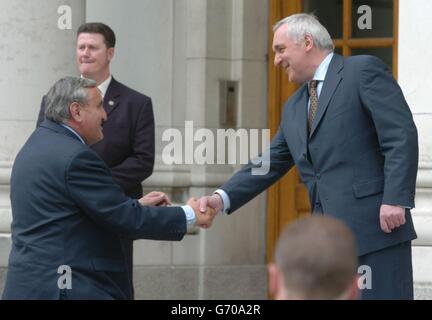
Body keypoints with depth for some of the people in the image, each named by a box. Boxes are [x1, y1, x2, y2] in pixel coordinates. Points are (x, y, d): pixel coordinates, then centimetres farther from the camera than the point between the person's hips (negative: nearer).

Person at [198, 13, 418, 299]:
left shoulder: (364, 71, -3)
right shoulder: (294, 107, 21)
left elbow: (402, 136, -11)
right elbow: (270, 164, 20)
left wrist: (396, 200, -19)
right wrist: (222, 198, 5)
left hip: (375, 225, -8)